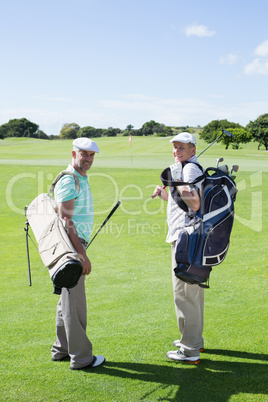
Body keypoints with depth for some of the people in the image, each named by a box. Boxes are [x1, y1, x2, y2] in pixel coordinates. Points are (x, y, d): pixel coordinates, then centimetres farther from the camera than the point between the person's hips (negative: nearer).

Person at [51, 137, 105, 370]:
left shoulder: (82, 179, 17)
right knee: (74, 303, -2)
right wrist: (82, 254, -23)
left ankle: (61, 349, 29)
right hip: (71, 246, -10)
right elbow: (66, 220, -21)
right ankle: (81, 357, 7)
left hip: (76, 244, 10)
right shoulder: (68, 181, -15)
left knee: (68, 299, 17)